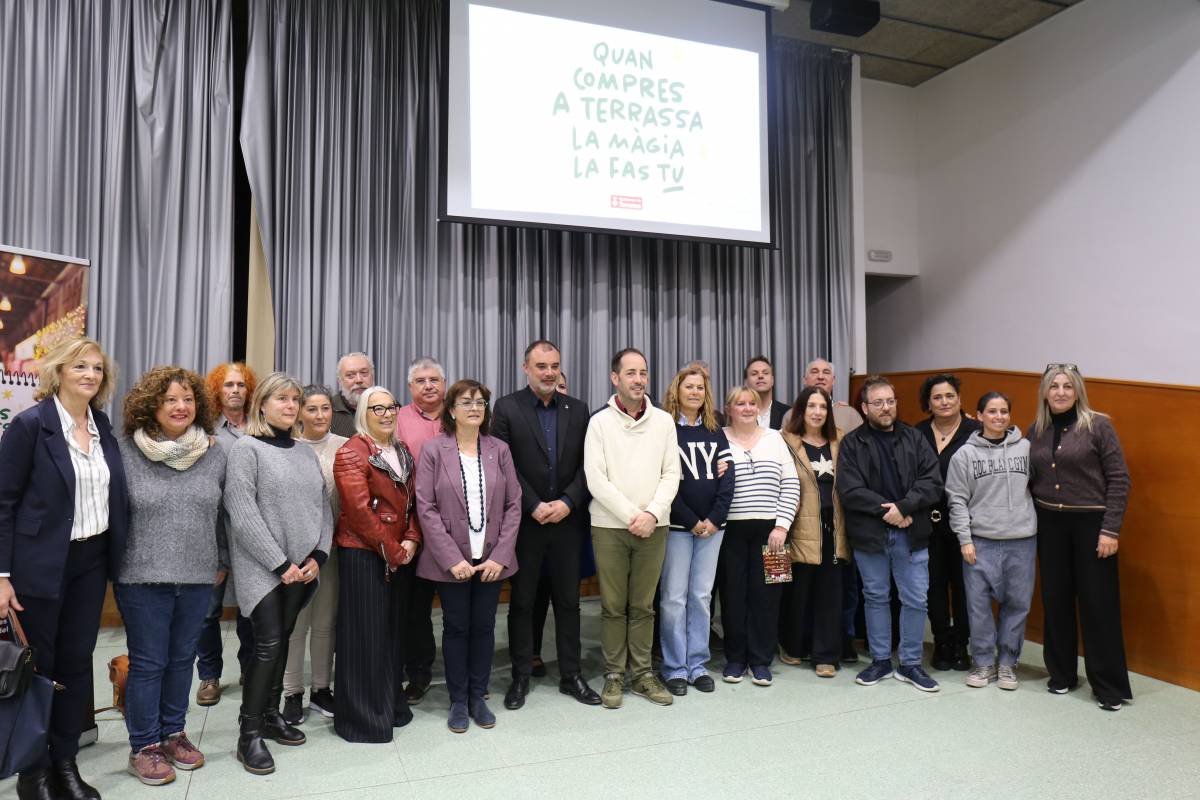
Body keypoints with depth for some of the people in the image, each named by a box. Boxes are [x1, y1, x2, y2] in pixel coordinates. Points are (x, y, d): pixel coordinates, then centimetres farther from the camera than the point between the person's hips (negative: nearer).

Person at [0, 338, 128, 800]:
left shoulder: (104, 427, 5)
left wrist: (115, 556, 5)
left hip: (91, 561, 5)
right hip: (41, 564, -5)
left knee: (77, 661, 11)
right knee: (37, 666, 8)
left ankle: (65, 763, 25)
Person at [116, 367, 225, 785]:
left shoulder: (215, 453, 3)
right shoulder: (126, 452, -6)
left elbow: (224, 513, 10)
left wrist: (223, 560, 12)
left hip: (197, 577, 3)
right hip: (142, 577, -3)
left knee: (182, 658, 14)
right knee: (147, 663, 6)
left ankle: (173, 732, 31)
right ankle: (143, 747, 21)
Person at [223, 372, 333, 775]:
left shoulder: (306, 453, 12)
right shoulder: (246, 448, -6)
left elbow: (323, 509, 11)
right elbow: (243, 515, -14)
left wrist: (318, 556, -3)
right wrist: (280, 563, -15)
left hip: (303, 568, 6)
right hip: (263, 568, -5)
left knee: (282, 641, 13)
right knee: (268, 644, -9)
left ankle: (270, 715, 26)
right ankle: (249, 734, 2)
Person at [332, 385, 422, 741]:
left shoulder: (403, 452, 12)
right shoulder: (352, 453, -10)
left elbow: (413, 501, 10)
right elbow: (360, 510, -17)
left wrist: (411, 541, -6)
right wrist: (392, 551, -15)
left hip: (400, 555, 7)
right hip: (364, 554, -7)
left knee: (394, 629, 14)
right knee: (365, 633, 0)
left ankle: (392, 705, 27)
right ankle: (363, 715, 13)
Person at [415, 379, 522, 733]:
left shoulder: (499, 450, 3)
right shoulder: (433, 450, -4)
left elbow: (513, 504, 2)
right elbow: (426, 508, -7)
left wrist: (500, 556, -7)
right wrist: (452, 558, -13)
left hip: (492, 559, 2)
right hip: (452, 560, -2)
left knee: (484, 626, 10)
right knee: (456, 627, 8)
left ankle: (478, 697, 26)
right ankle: (458, 701, 23)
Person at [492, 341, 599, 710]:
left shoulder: (577, 409, 5)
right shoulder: (507, 408, -4)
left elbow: (585, 465, 3)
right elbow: (504, 466, -8)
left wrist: (567, 502, -11)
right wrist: (534, 506, -14)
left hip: (566, 520, 3)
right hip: (524, 521, -2)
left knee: (568, 600, 10)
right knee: (522, 601, 9)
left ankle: (571, 675, 22)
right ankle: (521, 676, 22)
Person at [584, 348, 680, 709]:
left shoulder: (664, 421, 5)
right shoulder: (600, 422, -3)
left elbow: (671, 474, 3)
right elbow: (596, 480, -8)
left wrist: (652, 514, -10)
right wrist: (631, 516, -12)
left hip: (653, 526, 2)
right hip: (610, 526, -2)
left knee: (643, 606, 10)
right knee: (613, 606, 5)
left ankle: (643, 673, 20)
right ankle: (614, 675, 17)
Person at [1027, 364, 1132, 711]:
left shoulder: (1098, 425, -6)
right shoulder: (1036, 432, 6)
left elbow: (1119, 480, -8)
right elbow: (1029, 481, 11)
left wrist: (1110, 529, -12)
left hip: (1091, 523, -4)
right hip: (1049, 525, 4)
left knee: (1099, 605, 1)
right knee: (1056, 601, 10)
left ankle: (1110, 686, 13)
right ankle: (1061, 674, 24)